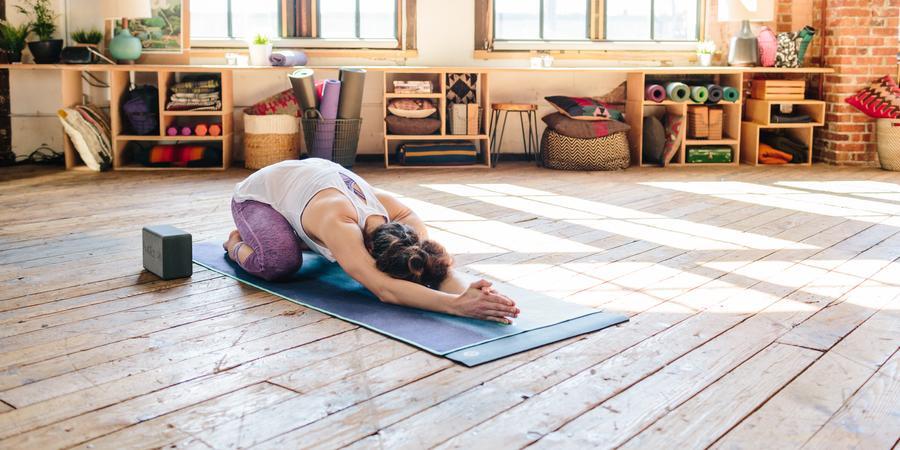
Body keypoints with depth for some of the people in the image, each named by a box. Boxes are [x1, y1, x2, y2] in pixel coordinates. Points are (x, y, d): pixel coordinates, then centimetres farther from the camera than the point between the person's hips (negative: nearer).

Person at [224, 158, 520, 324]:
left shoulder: (401, 218, -31)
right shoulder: (337, 223, -49)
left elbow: (442, 263, -39)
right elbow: (383, 289, -61)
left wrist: (466, 292, -62)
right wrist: (456, 304, -73)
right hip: (257, 194, -5)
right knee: (280, 262, -30)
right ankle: (237, 244, 5)